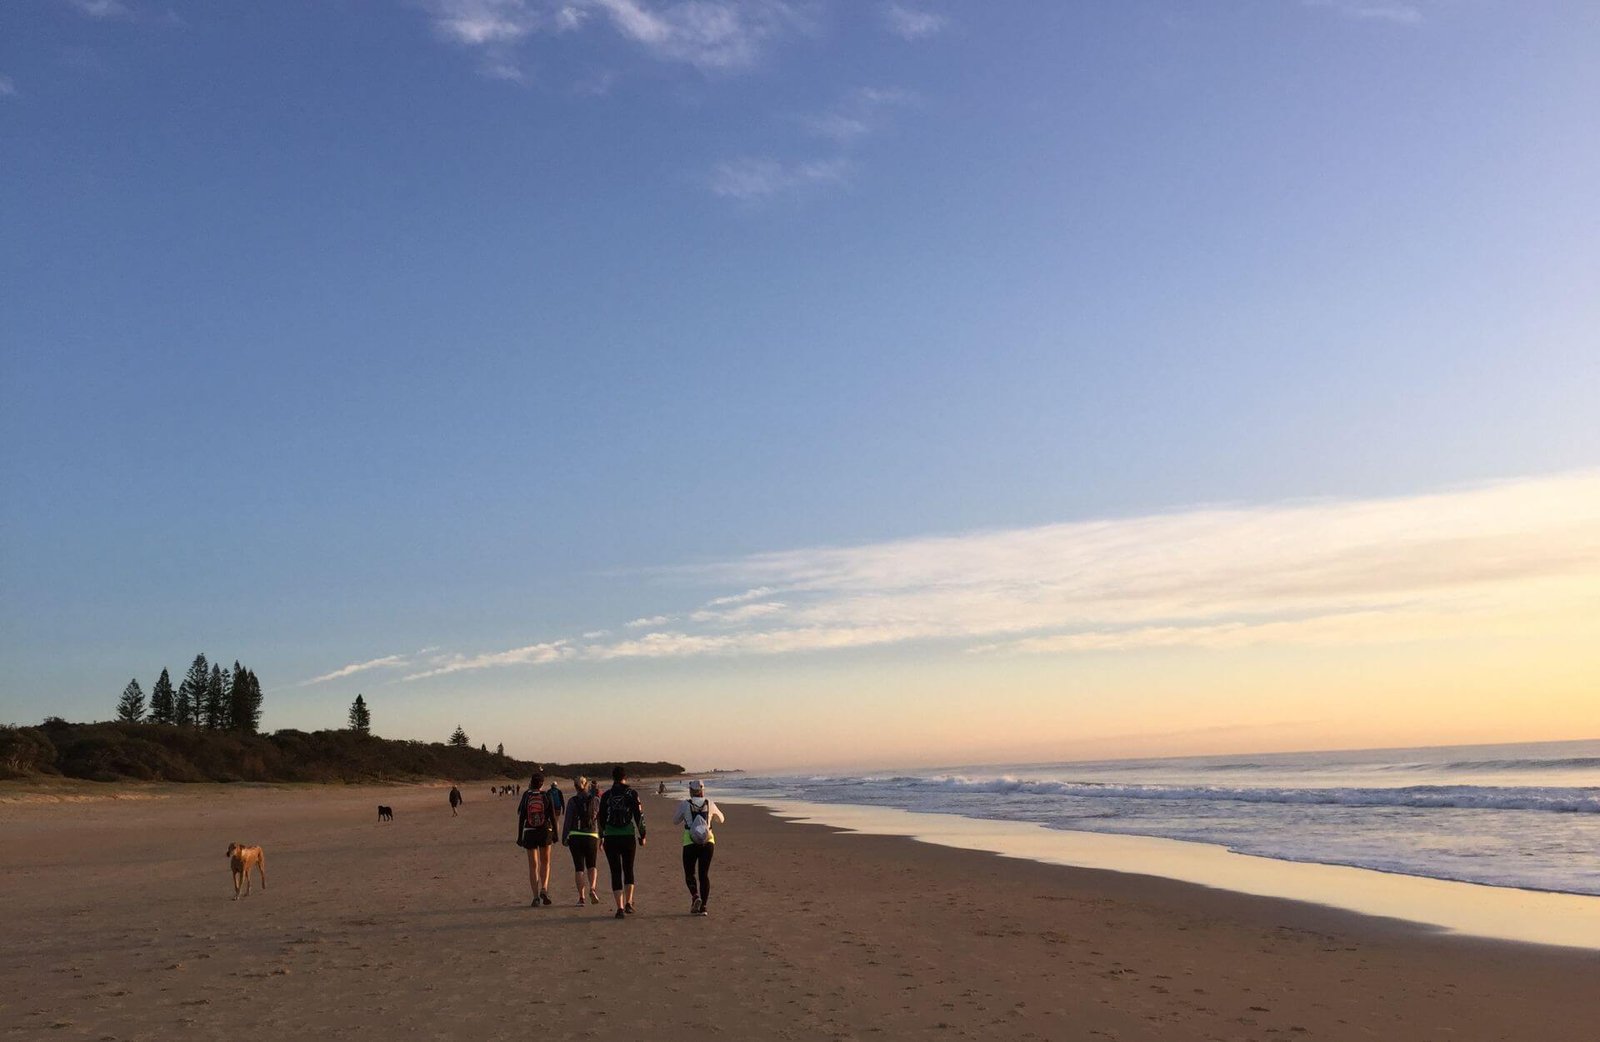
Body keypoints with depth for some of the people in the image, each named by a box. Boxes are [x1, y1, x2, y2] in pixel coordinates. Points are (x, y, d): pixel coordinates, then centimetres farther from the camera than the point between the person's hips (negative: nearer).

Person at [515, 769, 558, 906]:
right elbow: (552, 816, -4)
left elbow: (521, 817, -2)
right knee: (545, 862, 18)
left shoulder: (526, 796, -4)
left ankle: (536, 896, 2)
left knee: (533, 866, 8)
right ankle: (544, 889, -2)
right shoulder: (546, 796, -6)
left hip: (529, 833, 0)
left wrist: (520, 836, 5)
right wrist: (555, 833, 6)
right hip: (545, 832, 0)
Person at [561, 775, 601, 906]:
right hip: (592, 836, 1)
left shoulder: (572, 801, -4)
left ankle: (581, 897, 2)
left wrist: (564, 838, 3)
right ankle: (592, 889, -7)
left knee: (579, 867, 8)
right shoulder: (595, 800, 0)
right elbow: (601, 820, 3)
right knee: (591, 865, 18)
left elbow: (567, 820, -5)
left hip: (575, 837, -1)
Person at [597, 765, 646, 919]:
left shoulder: (606, 795, 2)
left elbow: (602, 818, 8)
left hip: (610, 837, 0)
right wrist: (642, 835, 6)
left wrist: (601, 837, 20)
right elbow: (639, 815, -4)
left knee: (615, 872, 3)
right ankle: (628, 903, 12)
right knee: (628, 870, 18)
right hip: (628, 836, 0)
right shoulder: (631, 793, -3)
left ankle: (620, 908, -2)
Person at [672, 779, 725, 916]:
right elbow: (721, 819, 22)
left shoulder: (684, 804, -1)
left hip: (690, 843, -2)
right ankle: (704, 906, 4)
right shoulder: (709, 804, 5)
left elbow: (675, 821, 13)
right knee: (704, 874, 10)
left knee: (689, 874, 11)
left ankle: (695, 896, -15)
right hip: (708, 842, 2)